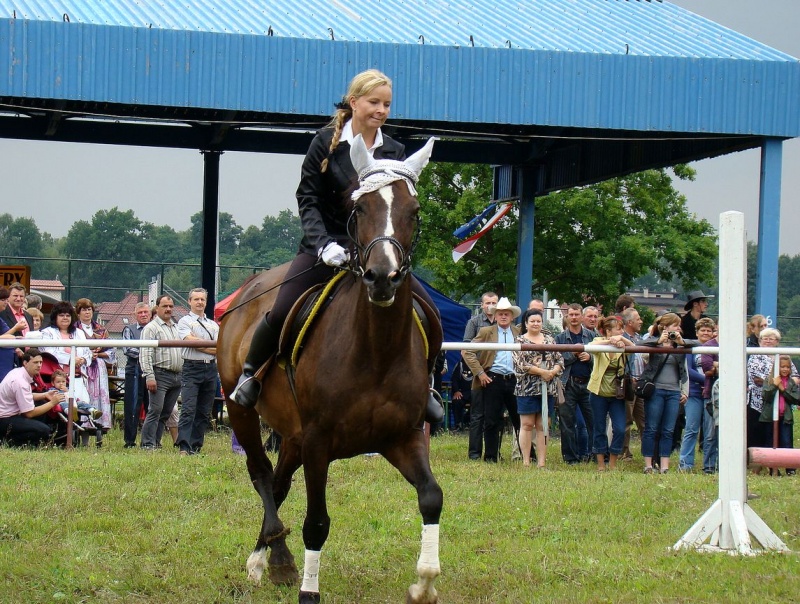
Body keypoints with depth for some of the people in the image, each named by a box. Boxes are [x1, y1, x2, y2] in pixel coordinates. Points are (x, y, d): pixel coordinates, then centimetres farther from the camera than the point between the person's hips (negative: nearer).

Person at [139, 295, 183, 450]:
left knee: (166, 413, 8)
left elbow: (184, 351, 23)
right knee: (155, 411, -11)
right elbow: (145, 355, -10)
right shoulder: (151, 328, -2)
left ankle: (156, 442, 13)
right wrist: (149, 377, -18)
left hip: (177, 376, 7)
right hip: (160, 375, -7)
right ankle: (147, 444, -10)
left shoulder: (177, 328, 20)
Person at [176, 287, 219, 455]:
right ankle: (184, 447, -21)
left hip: (210, 369, 5)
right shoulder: (184, 322, 5)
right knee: (188, 409, -14)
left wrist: (199, 344, -8)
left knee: (204, 412, 5)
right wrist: (210, 348, -3)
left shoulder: (213, 325, 18)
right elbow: (191, 341, -12)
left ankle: (196, 446, 10)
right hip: (192, 368, -5)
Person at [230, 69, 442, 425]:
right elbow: (307, 199, -5)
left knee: (429, 313, -9)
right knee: (281, 312, -20)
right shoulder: (327, 142, -4)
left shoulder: (394, 153, 5)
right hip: (328, 245, -3)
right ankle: (250, 372, 8)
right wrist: (324, 244, -20)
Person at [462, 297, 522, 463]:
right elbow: (466, 352, 1)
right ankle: (490, 456, 6)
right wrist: (479, 372, -6)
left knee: (520, 419, 5)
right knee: (491, 421, 0)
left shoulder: (519, 333, 10)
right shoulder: (486, 332, 4)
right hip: (493, 380, -2)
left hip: (514, 380, 2)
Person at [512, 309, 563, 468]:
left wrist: (553, 372, -10)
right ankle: (526, 462, 0)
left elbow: (560, 361, 11)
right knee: (527, 425, -2)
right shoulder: (520, 341, 1)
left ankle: (541, 462, 4)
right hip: (527, 388, -4)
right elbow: (521, 364, -10)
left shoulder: (550, 340, 13)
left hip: (548, 389, 4)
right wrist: (542, 372, -15)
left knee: (543, 426, 4)